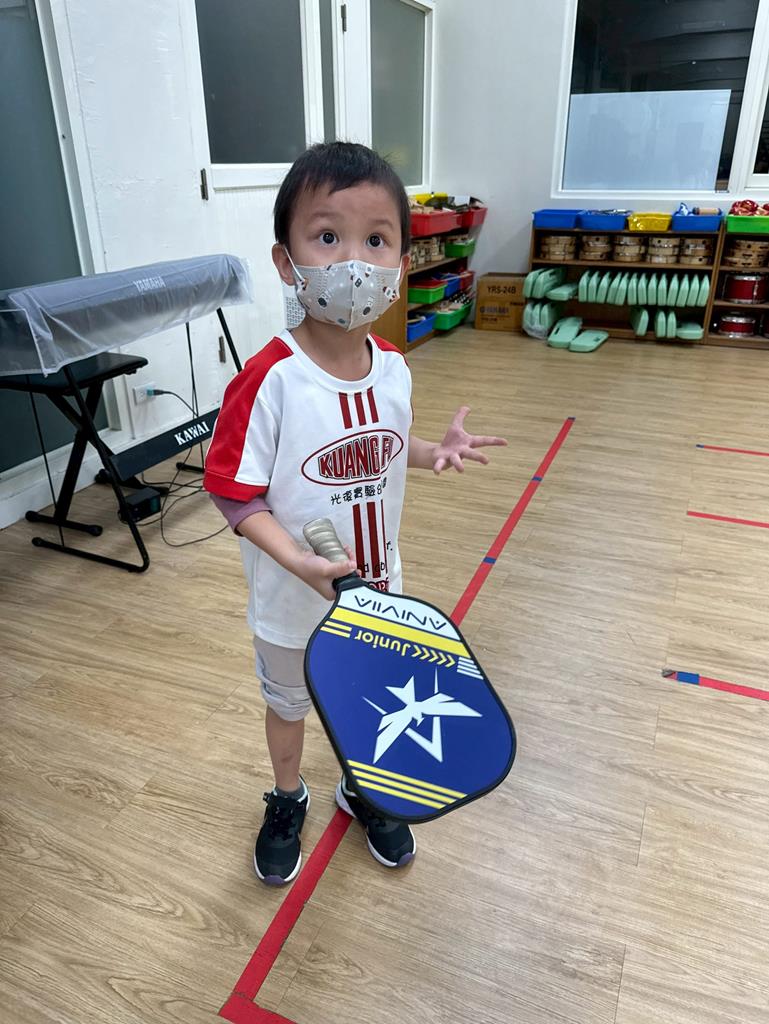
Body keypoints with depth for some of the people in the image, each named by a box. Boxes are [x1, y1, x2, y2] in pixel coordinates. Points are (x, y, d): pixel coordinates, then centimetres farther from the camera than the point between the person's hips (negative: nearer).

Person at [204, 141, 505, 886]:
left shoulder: (393, 368, -9)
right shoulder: (269, 380, -26)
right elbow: (233, 490, -22)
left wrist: (434, 452, -12)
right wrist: (299, 561, -32)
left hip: (377, 587, 4)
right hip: (294, 599, -4)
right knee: (288, 704, 23)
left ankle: (361, 789, 55)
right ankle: (287, 801, 52)